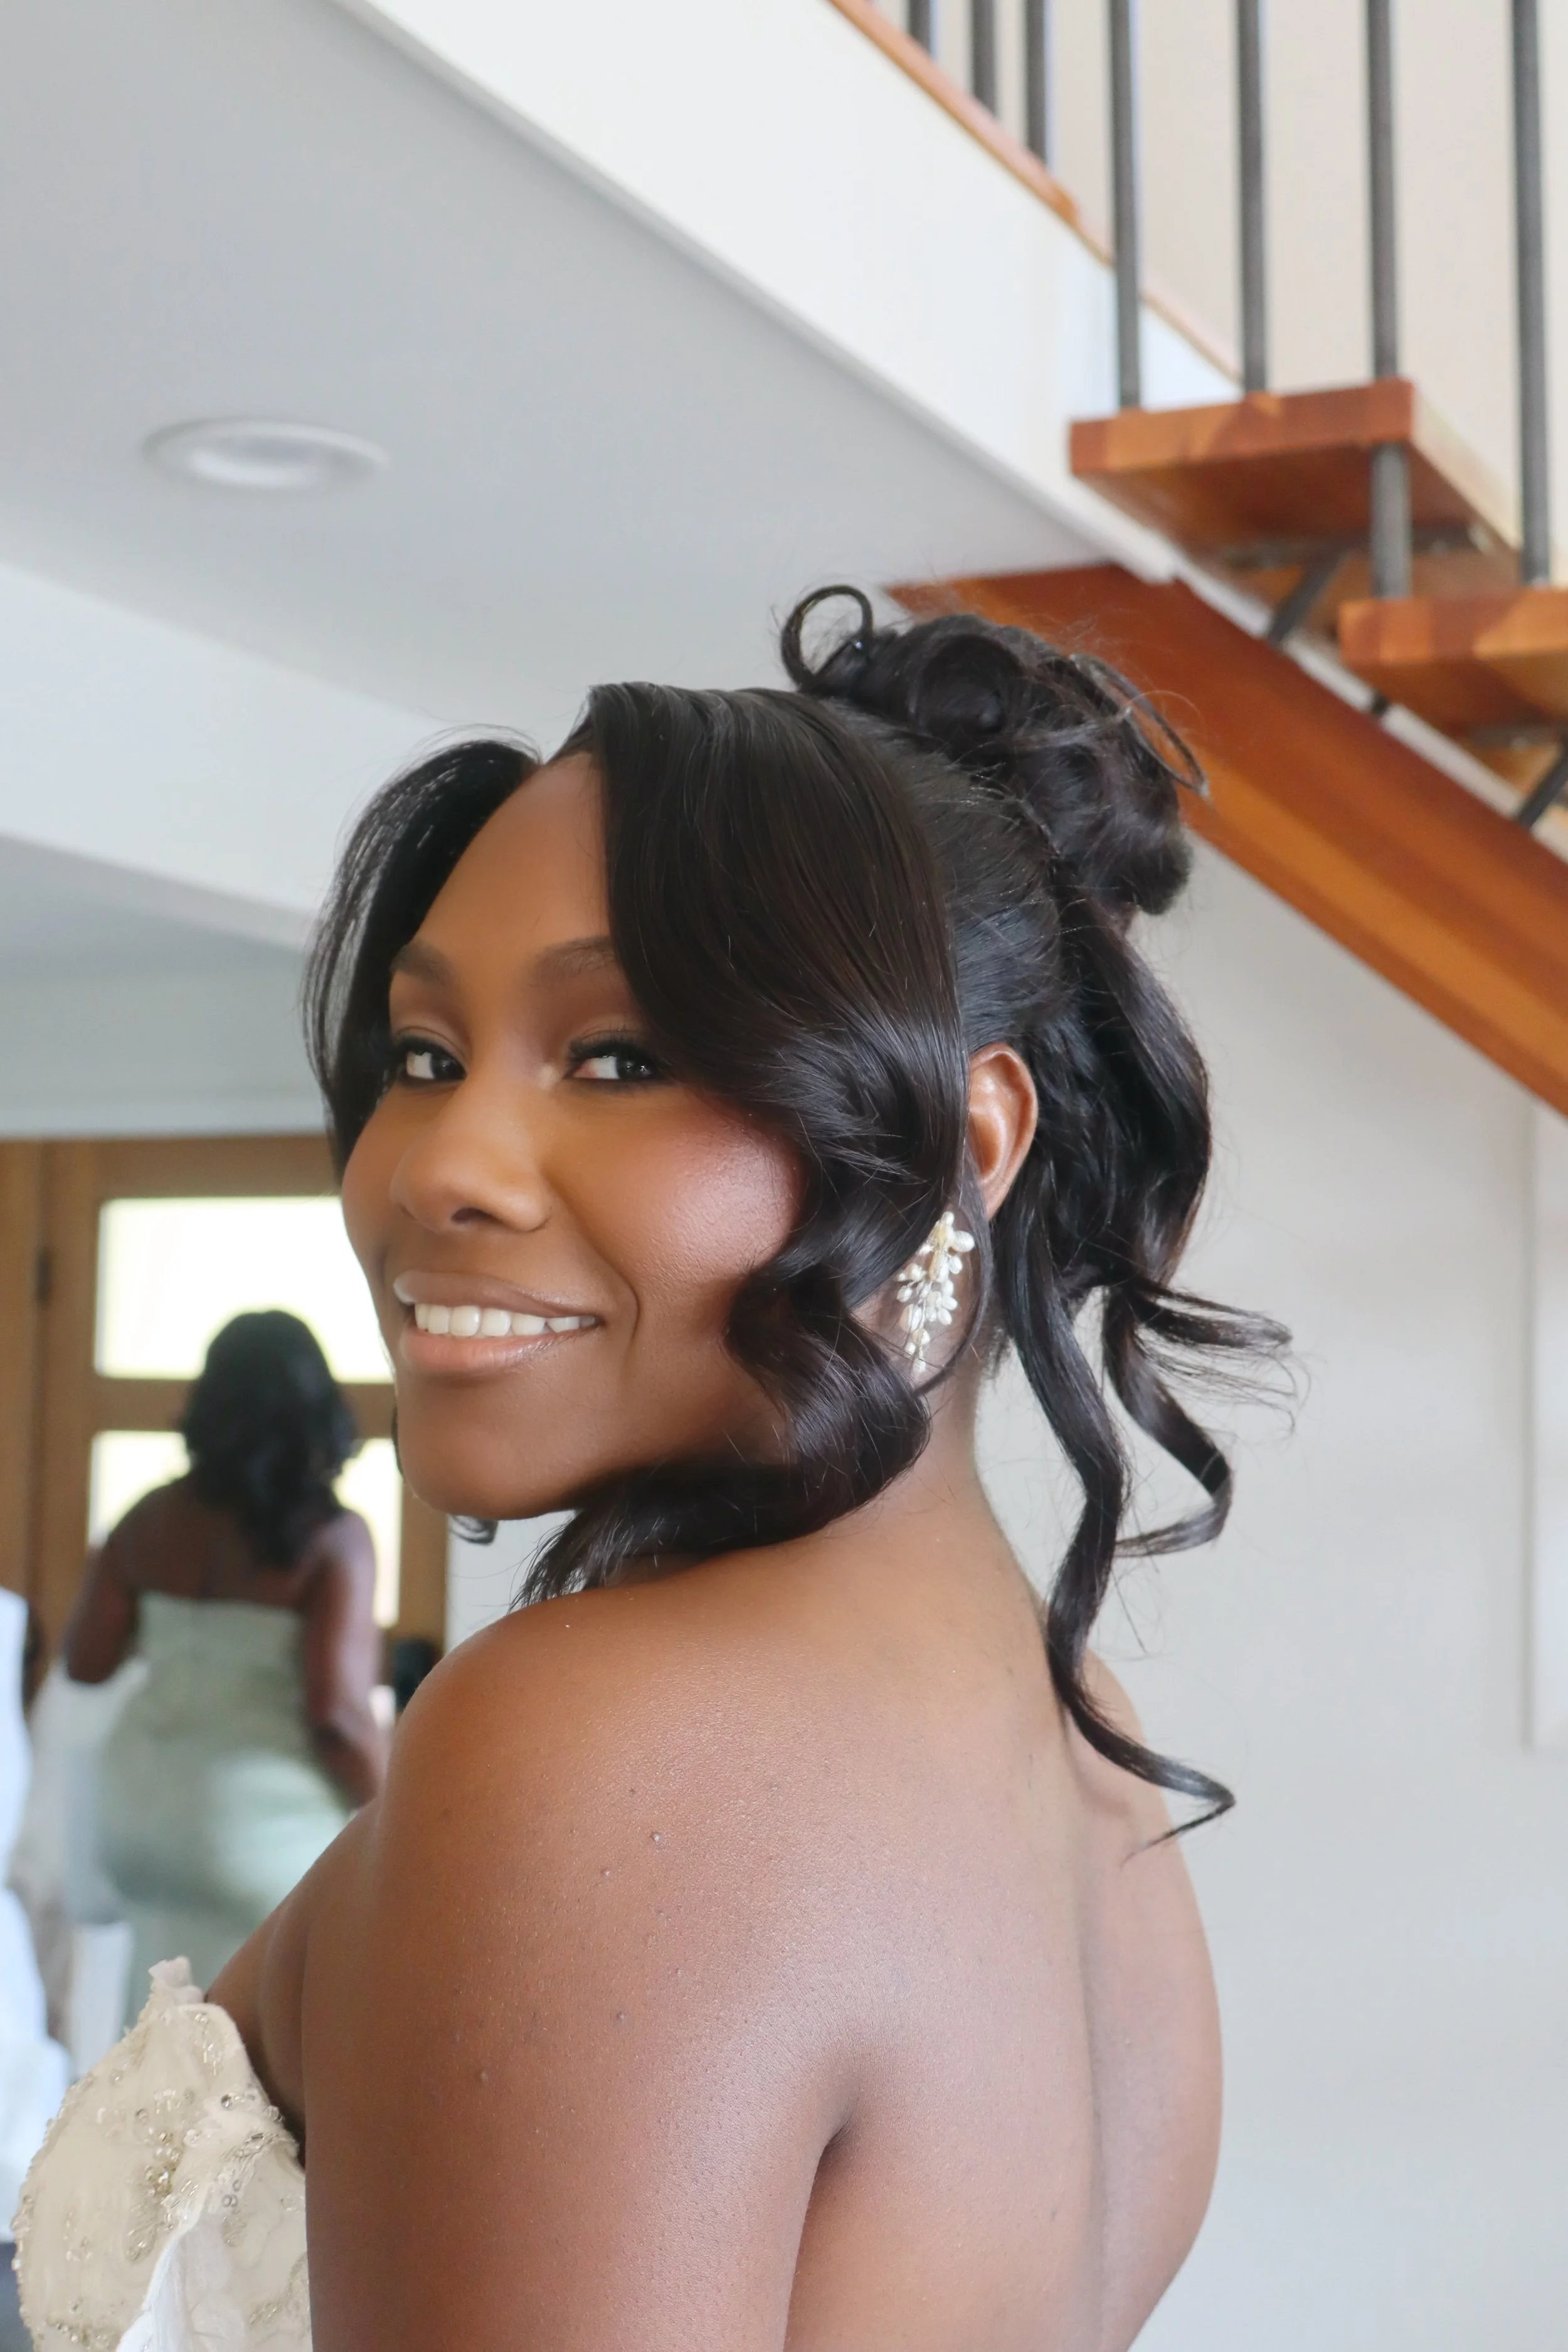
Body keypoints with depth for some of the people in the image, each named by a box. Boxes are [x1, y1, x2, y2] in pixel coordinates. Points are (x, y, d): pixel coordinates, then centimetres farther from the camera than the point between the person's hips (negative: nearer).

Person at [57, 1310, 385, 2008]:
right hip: (270, 1822, -5)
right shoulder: (332, 1538, -12)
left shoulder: (152, 1519, 2)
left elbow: (85, 1662, 6)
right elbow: (337, 1714, -18)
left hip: (150, 1808, 6)